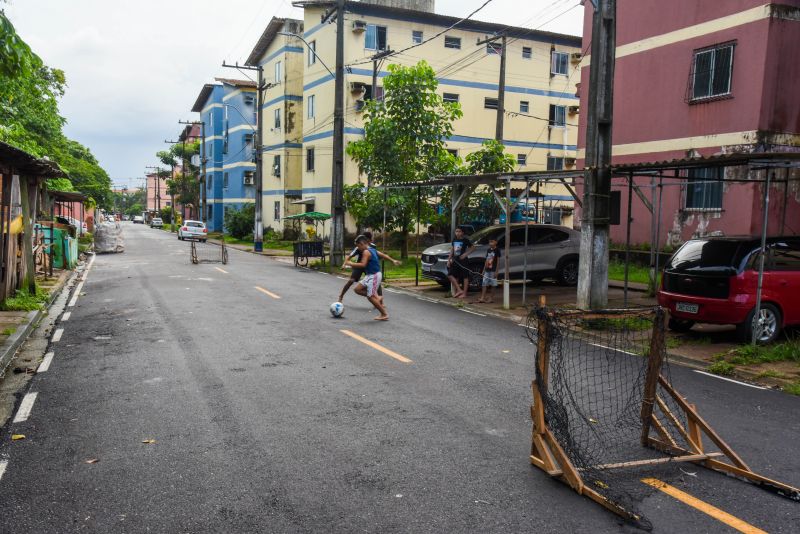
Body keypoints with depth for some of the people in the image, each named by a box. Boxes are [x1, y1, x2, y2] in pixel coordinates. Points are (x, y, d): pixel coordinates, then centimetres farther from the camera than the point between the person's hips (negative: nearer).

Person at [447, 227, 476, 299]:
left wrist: (466, 254, -12)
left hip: (462, 260, -6)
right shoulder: (454, 240, 10)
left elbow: (473, 247, -2)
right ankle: (459, 290, 4)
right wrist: (449, 259, 12)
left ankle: (464, 294, 3)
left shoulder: (465, 240, -7)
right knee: (450, 275, 0)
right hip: (455, 260, 7)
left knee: (465, 277, -1)